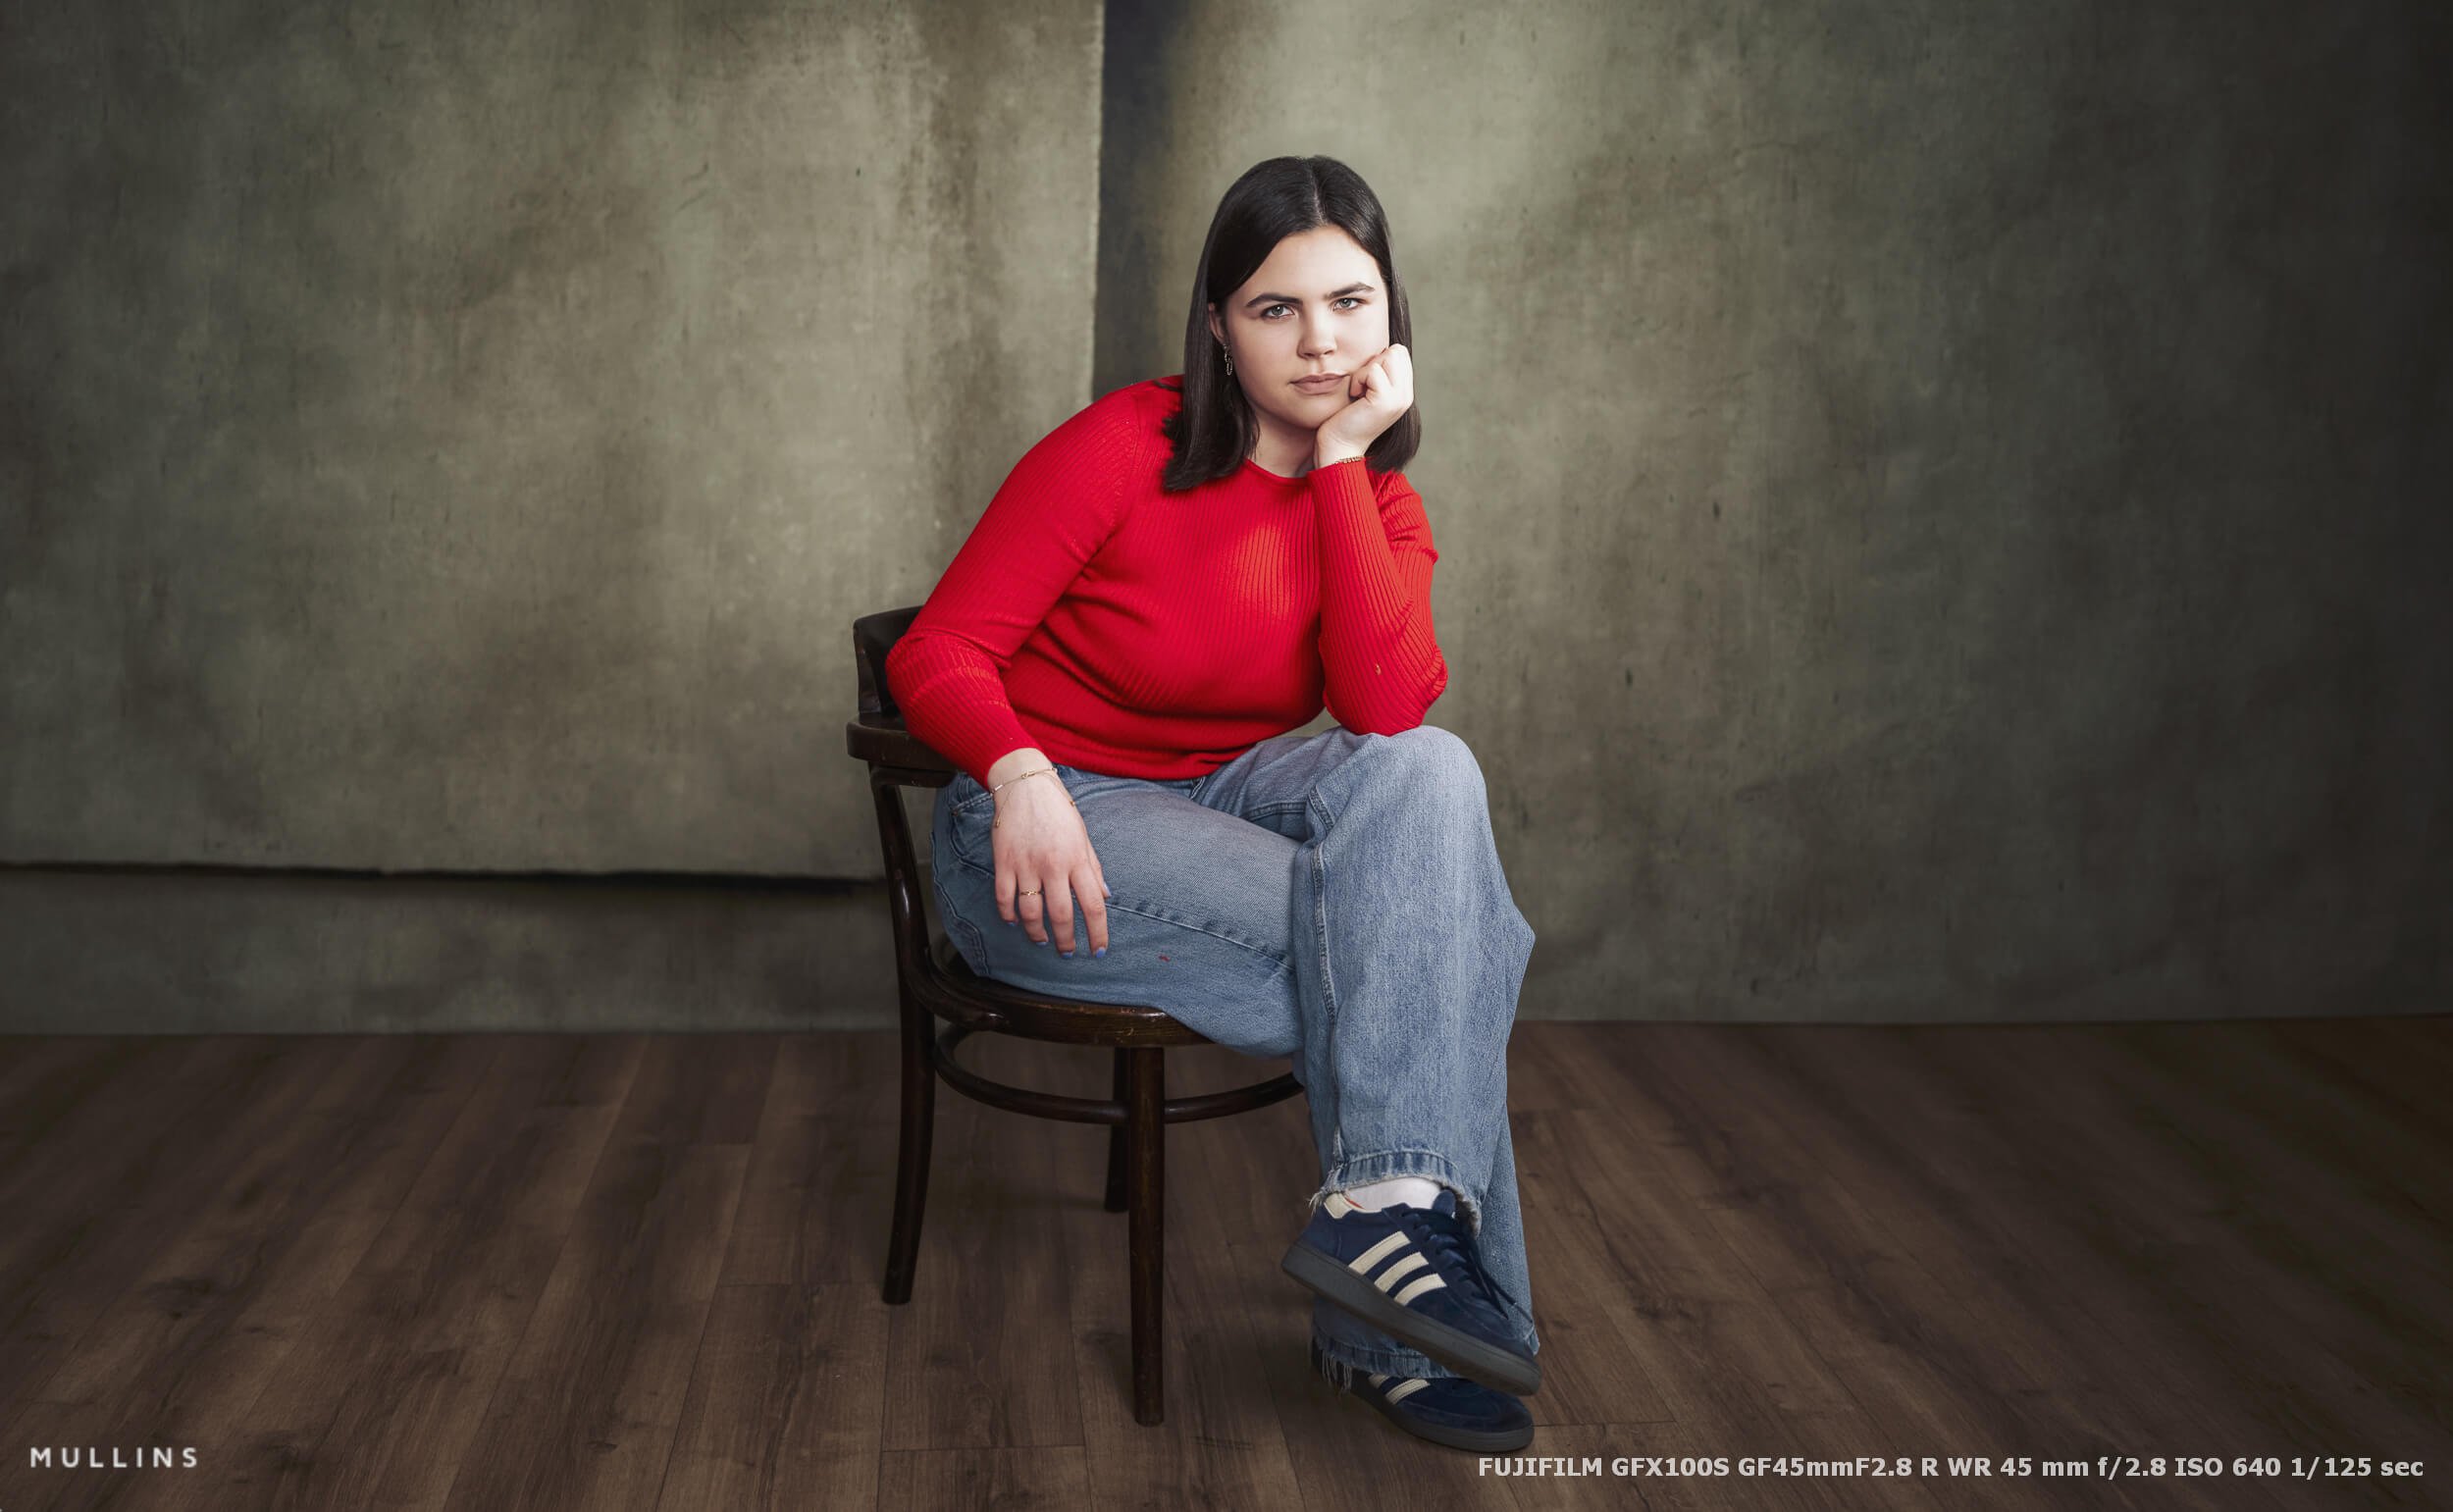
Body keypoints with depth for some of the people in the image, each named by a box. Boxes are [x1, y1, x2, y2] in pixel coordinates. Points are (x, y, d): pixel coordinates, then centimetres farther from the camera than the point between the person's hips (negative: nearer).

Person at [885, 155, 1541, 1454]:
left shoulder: (1381, 506, 2)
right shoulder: (1124, 446, -12)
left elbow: (1386, 708, -18)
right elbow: (935, 653, -11)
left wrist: (1341, 457, -17)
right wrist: (1022, 774, -32)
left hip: (1221, 805, 5)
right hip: (1045, 835, -5)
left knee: (1428, 772, -26)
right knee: (1402, 942, -25)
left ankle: (1386, 1206, -29)